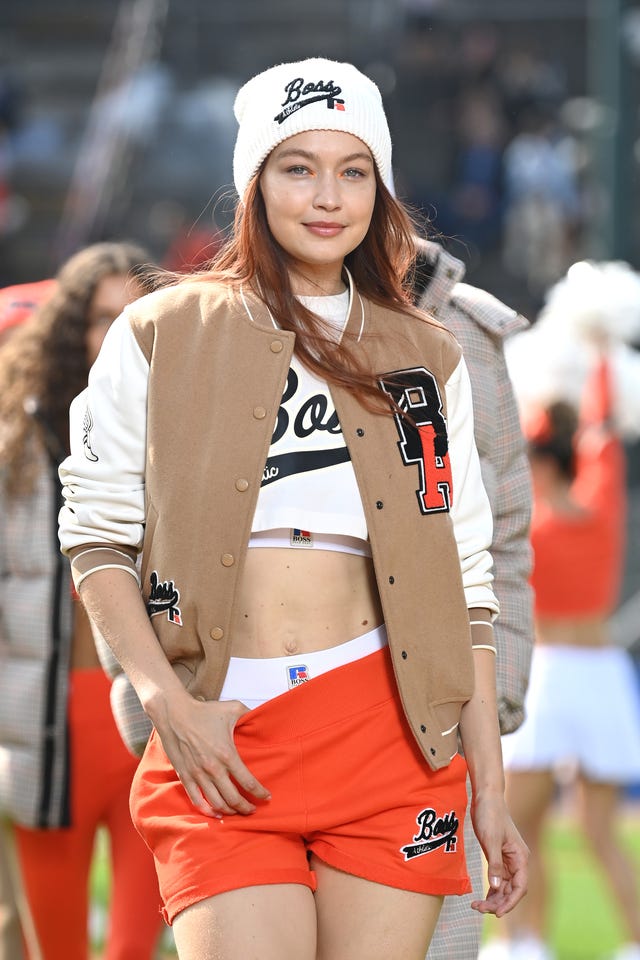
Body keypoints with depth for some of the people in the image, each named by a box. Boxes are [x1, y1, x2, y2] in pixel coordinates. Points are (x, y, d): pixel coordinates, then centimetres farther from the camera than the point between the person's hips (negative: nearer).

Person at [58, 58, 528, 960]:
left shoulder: (427, 358, 14)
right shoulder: (162, 337, 7)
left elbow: (465, 579, 12)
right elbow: (95, 533, 4)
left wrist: (491, 793, 7)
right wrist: (169, 703, -10)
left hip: (393, 739, 2)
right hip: (224, 750, -2)